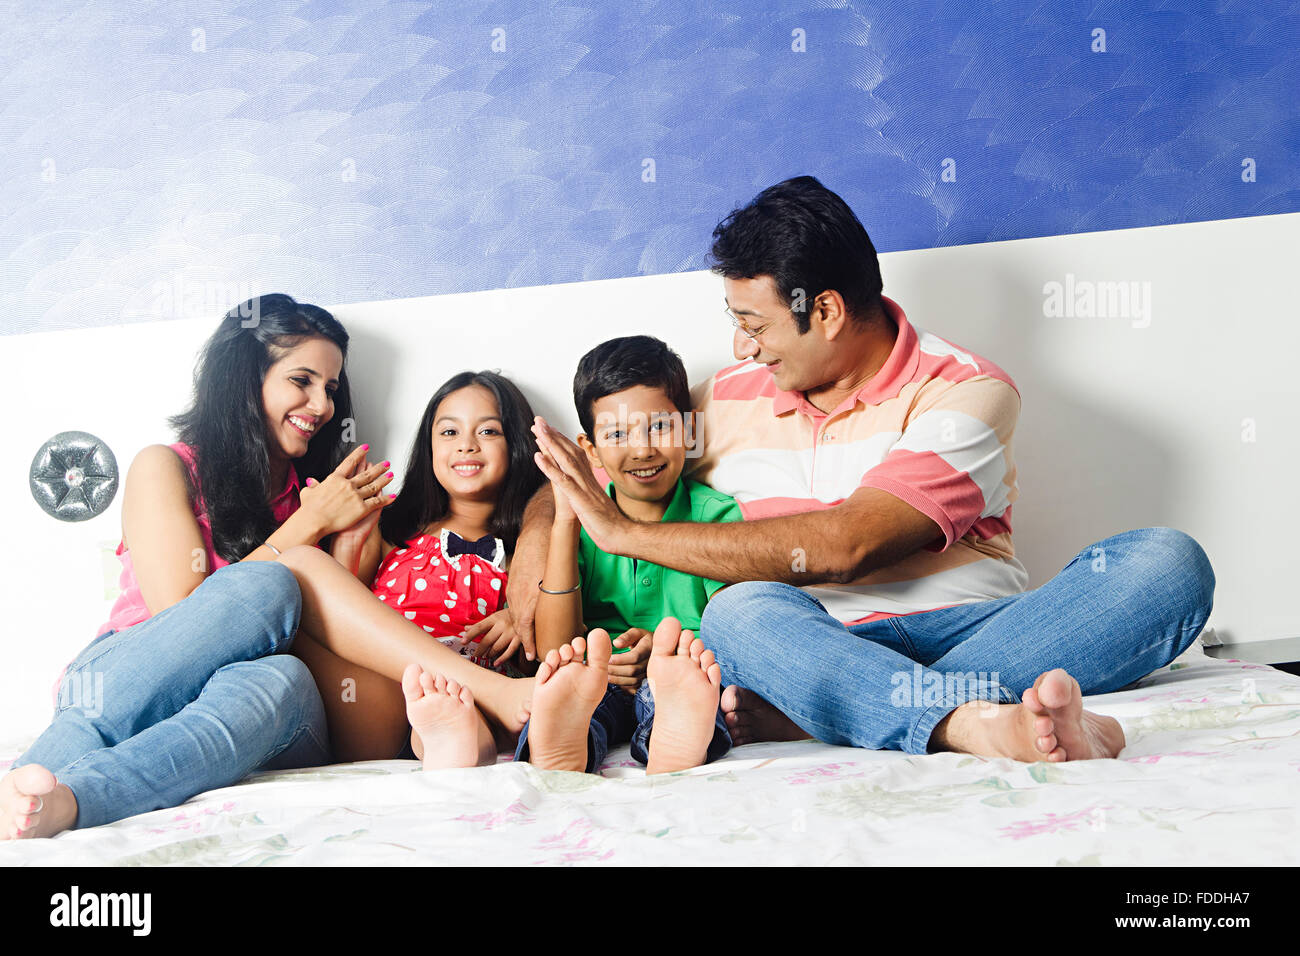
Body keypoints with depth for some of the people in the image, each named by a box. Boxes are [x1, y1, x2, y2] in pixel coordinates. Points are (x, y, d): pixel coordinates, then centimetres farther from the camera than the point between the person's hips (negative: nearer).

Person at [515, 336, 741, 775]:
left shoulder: (716, 514, 7)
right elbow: (552, 649, 0)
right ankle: (560, 750, -64)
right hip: (603, 690, 1)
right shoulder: (582, 524, 12)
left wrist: (668, 649, -25)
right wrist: (565, 523, -5)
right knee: (565, 673, -32)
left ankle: (672, 745, -67)